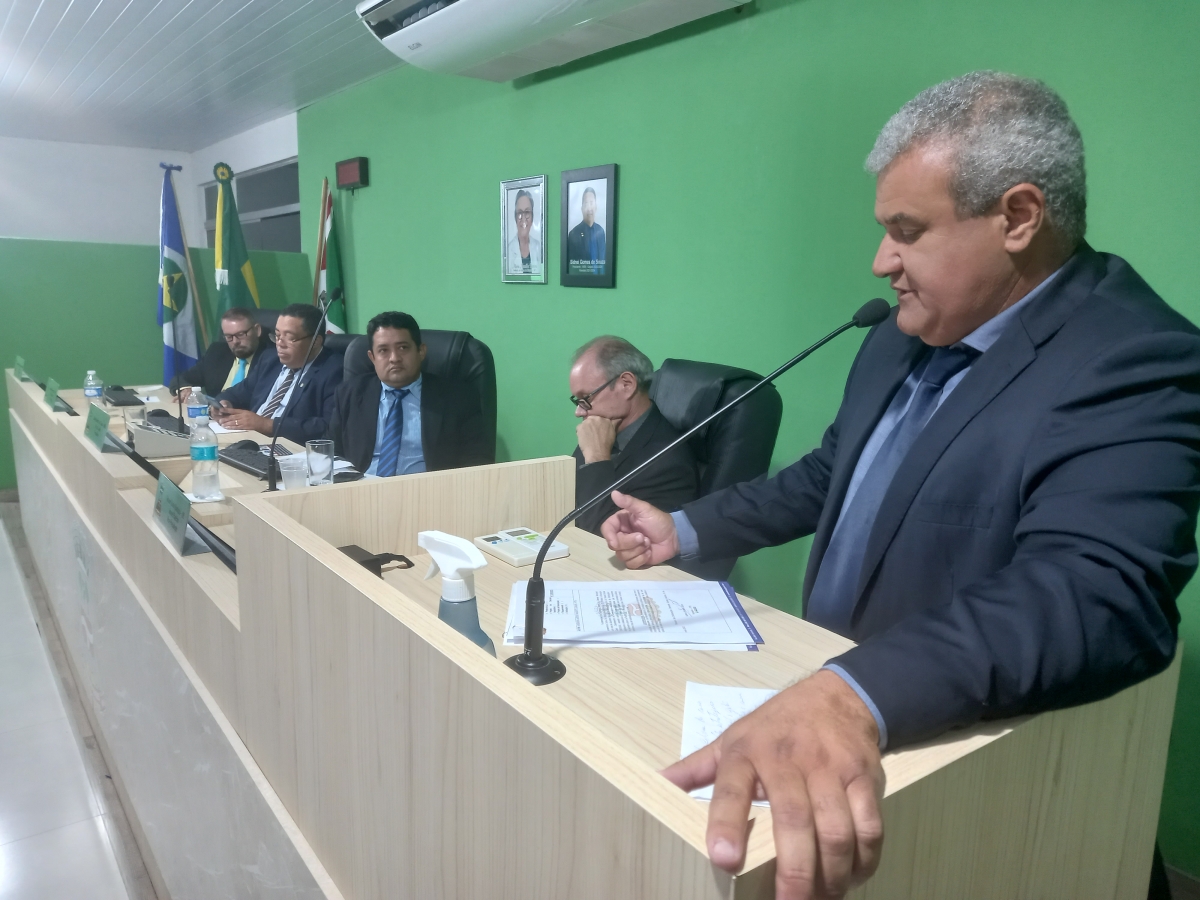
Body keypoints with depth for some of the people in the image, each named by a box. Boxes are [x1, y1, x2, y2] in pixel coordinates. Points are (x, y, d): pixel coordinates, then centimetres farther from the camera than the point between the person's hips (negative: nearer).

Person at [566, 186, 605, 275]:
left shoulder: (601, 231, 5)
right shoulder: (574, 233, -8)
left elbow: (603, 259, 11)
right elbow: (571, 264, -6)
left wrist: (601, 276, 4)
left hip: (598, 276, 4)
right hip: (581, 276, -4)